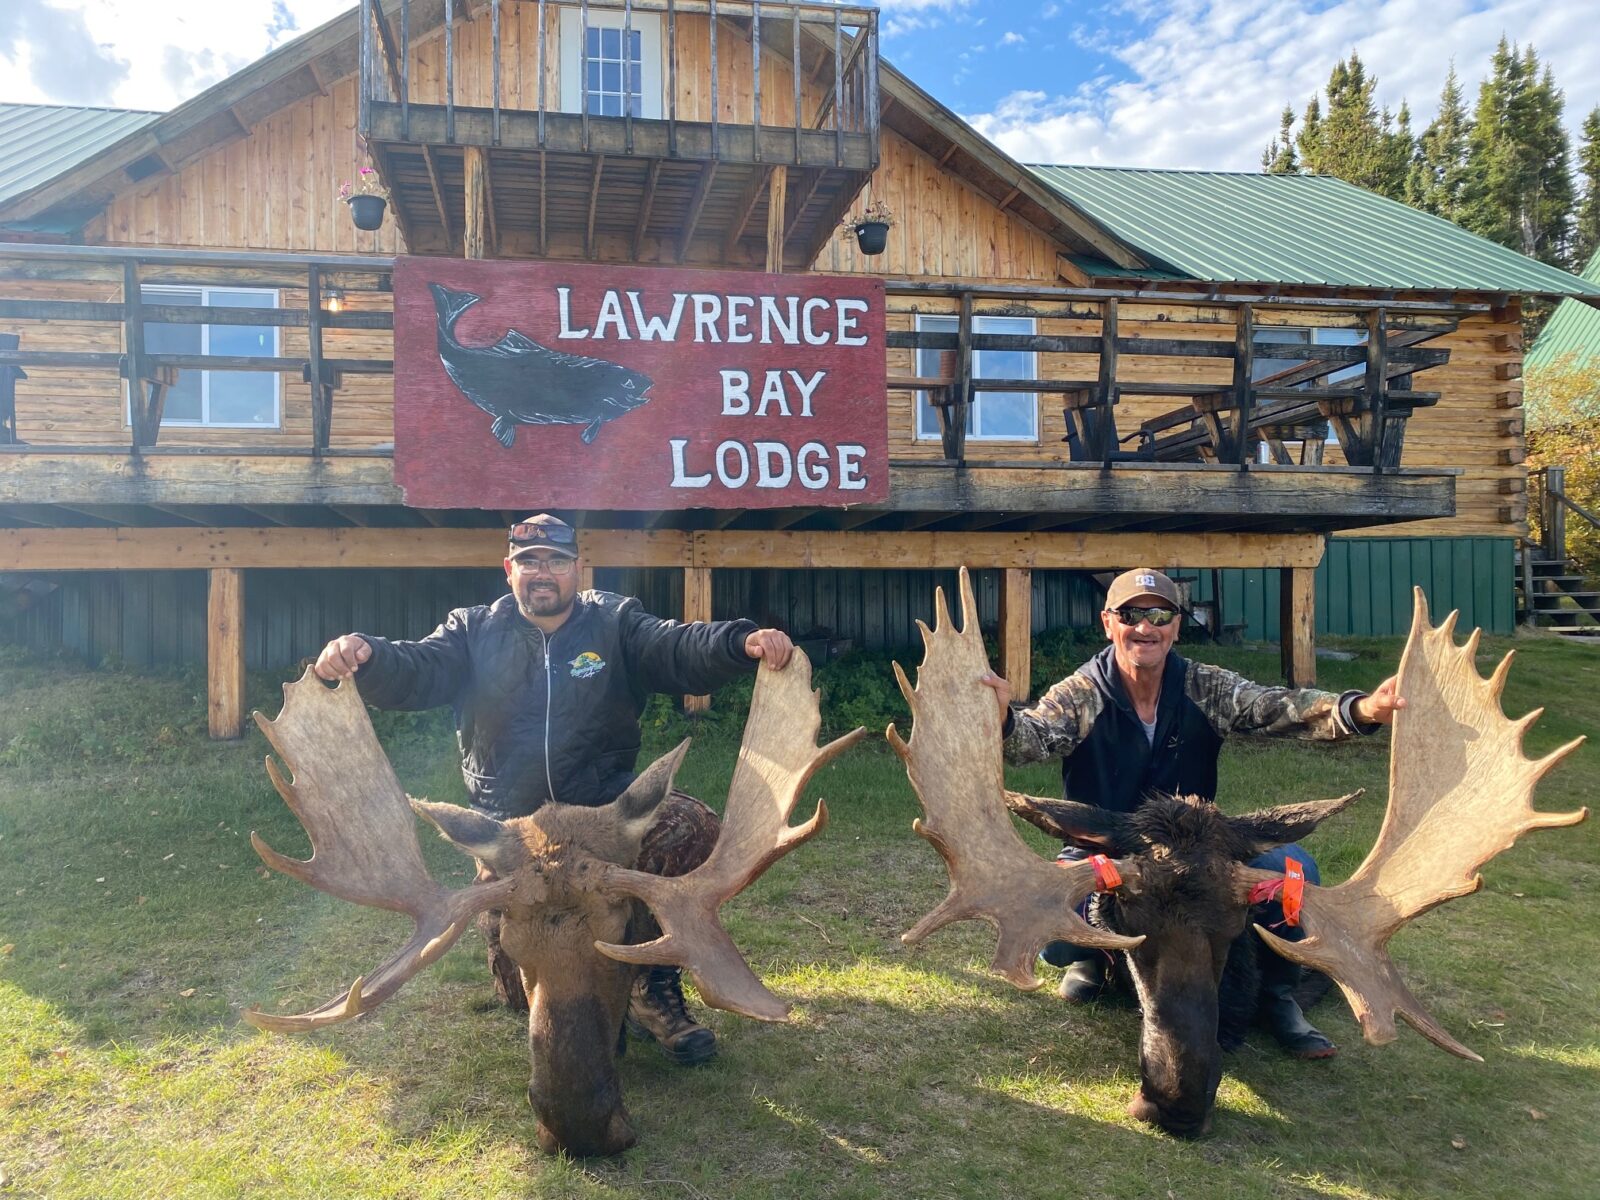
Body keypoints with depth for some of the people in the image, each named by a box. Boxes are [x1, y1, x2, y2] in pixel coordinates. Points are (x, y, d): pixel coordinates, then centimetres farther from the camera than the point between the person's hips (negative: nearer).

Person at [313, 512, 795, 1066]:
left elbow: (678, 648, -11)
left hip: (608, 809, 0)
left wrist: (744, 642, -32)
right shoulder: (474, 631, 8)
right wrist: (365, 657, -30)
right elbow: (414, 671, -6)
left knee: (692, 825, -30)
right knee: (522, 987, -7)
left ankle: (653, 990, -10)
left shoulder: (614, 622, 5)